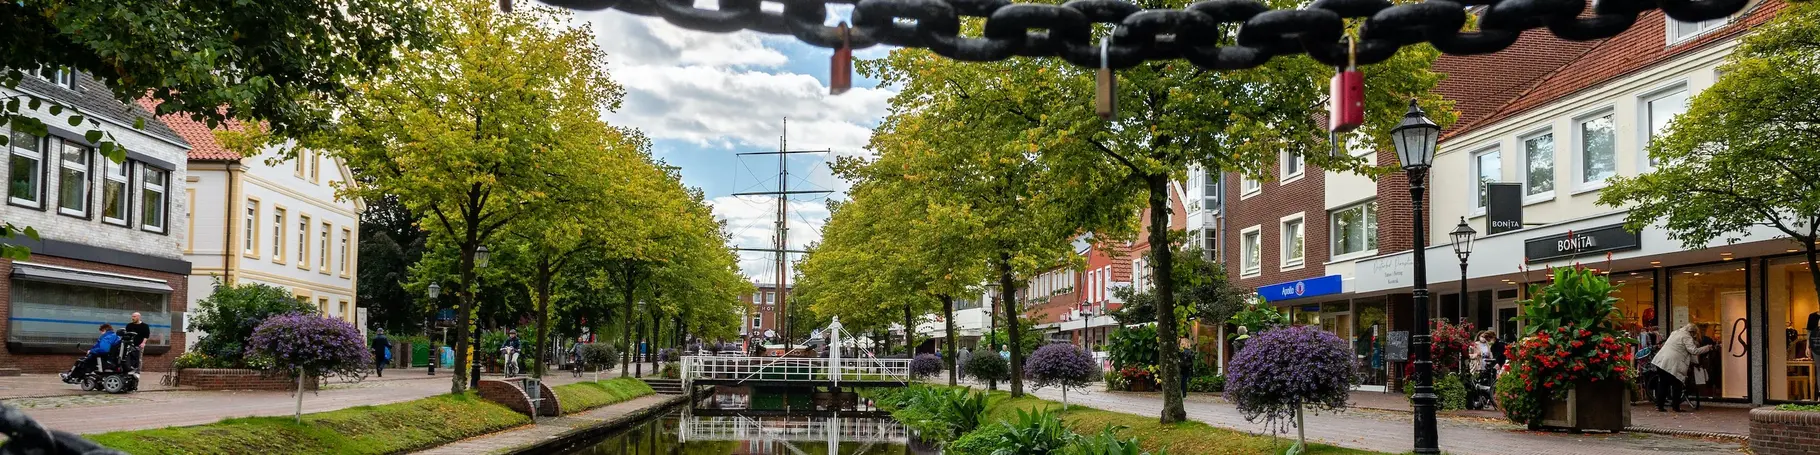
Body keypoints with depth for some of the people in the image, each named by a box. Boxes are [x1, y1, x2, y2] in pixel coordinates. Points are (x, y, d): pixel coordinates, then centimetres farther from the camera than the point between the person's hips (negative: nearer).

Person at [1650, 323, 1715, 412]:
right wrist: (1707, 348, -5)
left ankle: (1659, 405, 10)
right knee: (1676, 386, 4)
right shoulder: (1686, 337, -6)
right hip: (1672, 364, -8)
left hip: (1661, 360, 8)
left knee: (1663, 385, 12)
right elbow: (1694, 351, -13)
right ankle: (1676, 407, 6)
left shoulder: (1675, 333, 20)